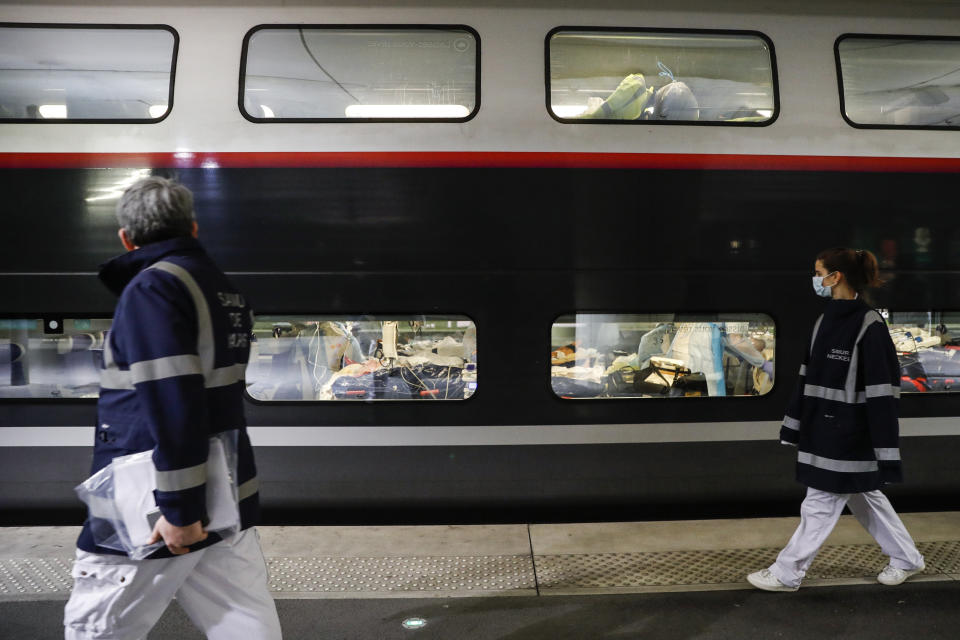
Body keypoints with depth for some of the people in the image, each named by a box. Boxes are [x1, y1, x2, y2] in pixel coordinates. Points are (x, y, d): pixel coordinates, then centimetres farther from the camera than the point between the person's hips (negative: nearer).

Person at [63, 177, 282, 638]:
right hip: (227, 501, 7)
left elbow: (171, 402, -22)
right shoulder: (224, 290, 11)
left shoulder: (151, 287, -14)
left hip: (152, 514, -7)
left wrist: (179, 508, -21)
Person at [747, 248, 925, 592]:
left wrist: (886, 453, -19)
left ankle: (787, 574, 13)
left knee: (820, 504, 2)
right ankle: (907, 558, 38)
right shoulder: (825, 321, 7)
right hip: (823, 428, 8)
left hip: (850, 435, -8)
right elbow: (808, 378, 11)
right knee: (865, 498, 20)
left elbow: (882, 392, -19)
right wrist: (793, 427, 13)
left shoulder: (870, 326, -17)